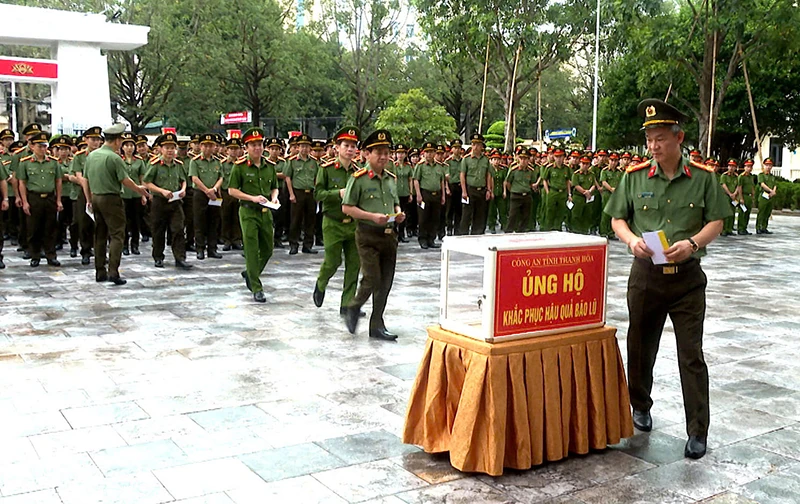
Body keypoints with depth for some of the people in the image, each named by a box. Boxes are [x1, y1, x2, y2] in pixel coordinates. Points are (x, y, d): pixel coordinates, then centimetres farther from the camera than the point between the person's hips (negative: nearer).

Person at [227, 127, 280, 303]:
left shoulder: (270, 165, 8)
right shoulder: (240, 166, -6)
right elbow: (232, 190, -5)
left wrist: (274, 197, -3)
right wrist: (253, 198, -16)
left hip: (266, 212, 5)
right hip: (248, 211, -5)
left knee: (268, 248, 12)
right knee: (252, 250, -4)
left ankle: (250, 274, 36)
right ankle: (256, 289, 1)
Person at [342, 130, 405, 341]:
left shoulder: (391, 178, 11)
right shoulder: (359, 178, -8)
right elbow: (346, 208, -9)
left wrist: (398, 213, 2)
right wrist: (372, 216, -18)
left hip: (389, 235, 6)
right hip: (368, 235, -6)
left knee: (386, 283, 7)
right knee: (372, 279, -12)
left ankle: (377, 325, 17)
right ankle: (354, 308, 17)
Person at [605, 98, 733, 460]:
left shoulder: (702, 178, 0)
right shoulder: (634, 176, 3)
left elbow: (716, 222, 0)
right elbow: (617, 219, 7)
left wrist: (692, 243, -18)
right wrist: (632, 240, -14)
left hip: (687, 276, -2)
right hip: (646, 273, 2)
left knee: (691, 355, -1)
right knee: (641, 347, 14)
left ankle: (698, 432, 6)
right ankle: (640, 407, 36)